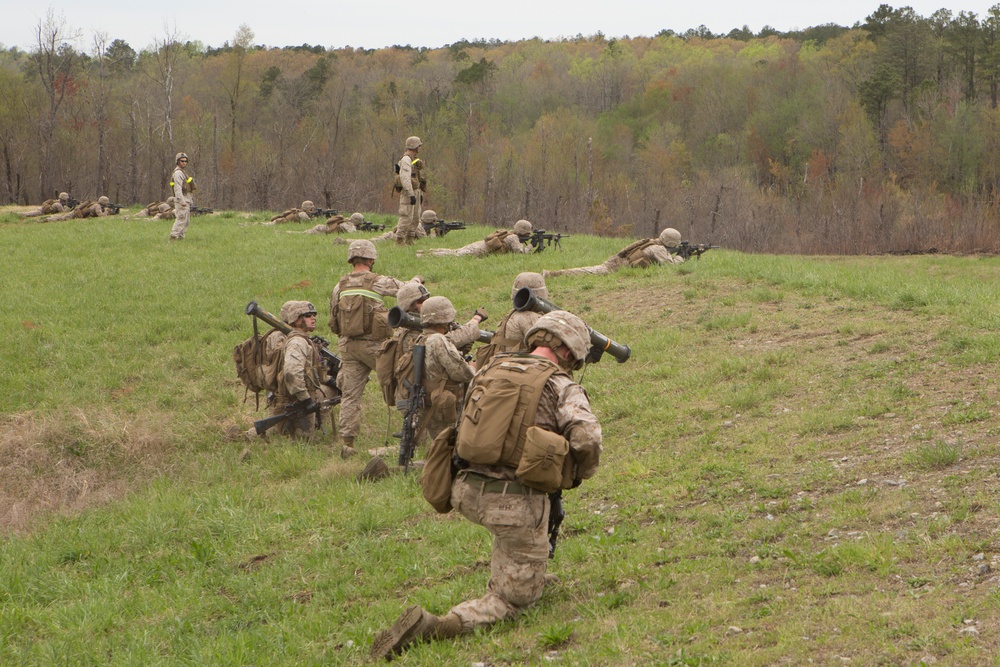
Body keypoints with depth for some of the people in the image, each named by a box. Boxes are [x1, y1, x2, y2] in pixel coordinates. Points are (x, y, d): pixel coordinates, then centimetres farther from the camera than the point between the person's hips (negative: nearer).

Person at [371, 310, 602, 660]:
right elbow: (587, 439, -19)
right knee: (515, 599, 8)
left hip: (467, 492, 6)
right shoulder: (561, 387, -5)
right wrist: (580, 474, 1)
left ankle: (502, 586, 39)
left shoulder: (491, 369, 10)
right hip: (516, 503, -6)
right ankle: (433, 627, -16)